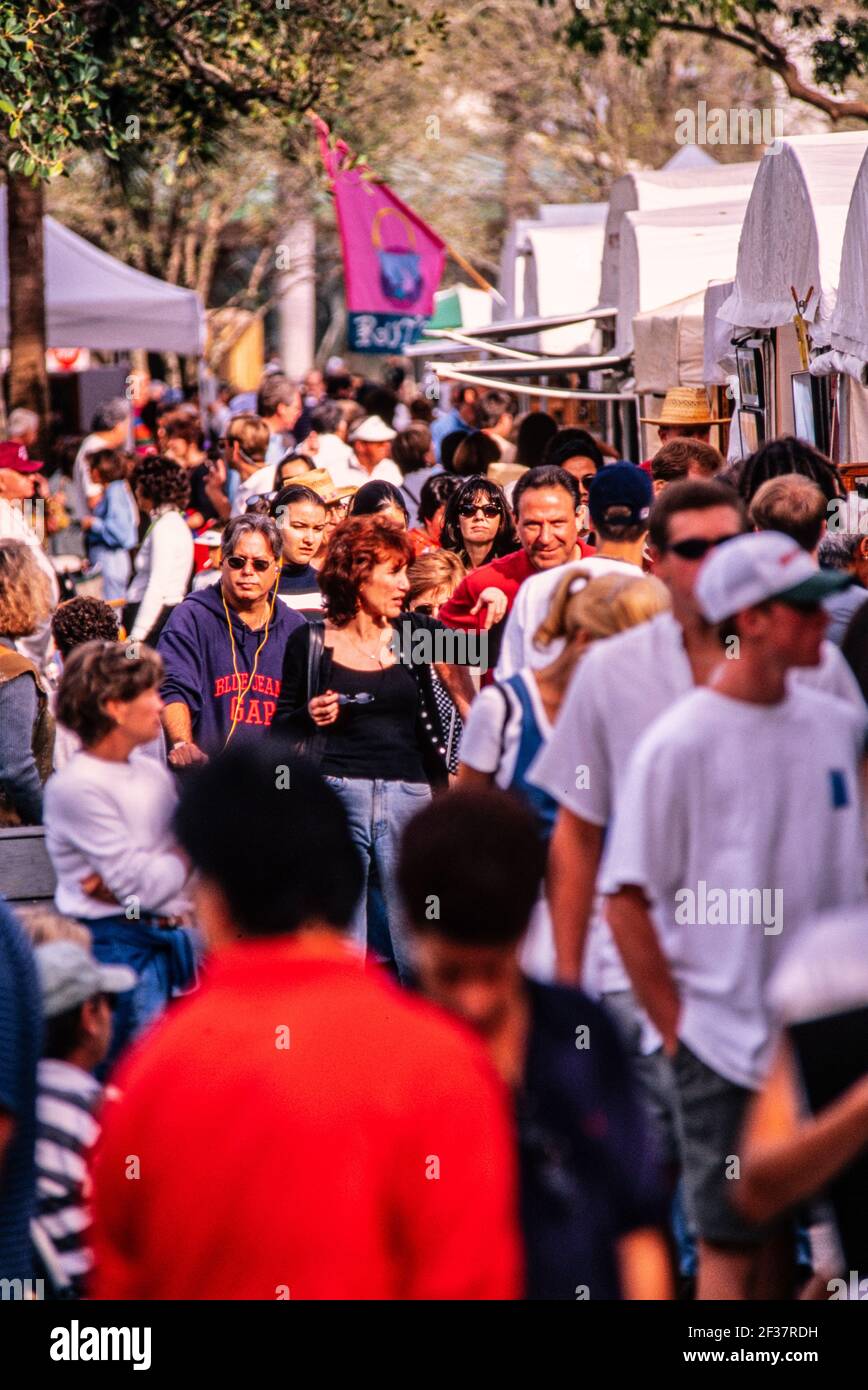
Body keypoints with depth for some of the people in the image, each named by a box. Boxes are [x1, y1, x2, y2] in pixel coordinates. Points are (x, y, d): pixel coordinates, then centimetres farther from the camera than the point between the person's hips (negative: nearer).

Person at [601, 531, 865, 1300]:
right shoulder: (680, 743, -11)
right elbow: (627, 898, -9)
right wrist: (677, 1029, -9)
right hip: (728, 1043, -5)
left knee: (783, 1235, 13)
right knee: (732, 1251, 1)